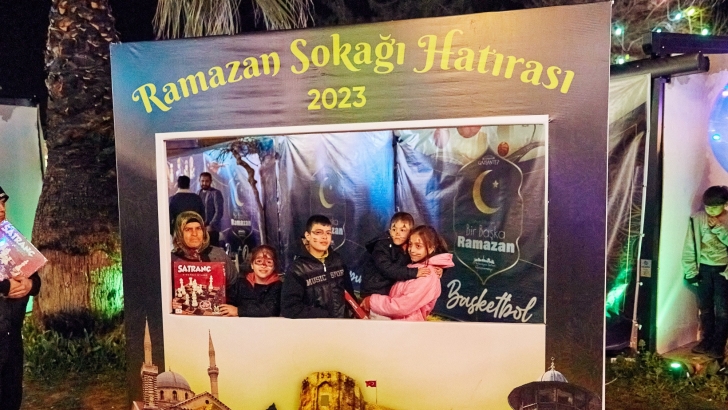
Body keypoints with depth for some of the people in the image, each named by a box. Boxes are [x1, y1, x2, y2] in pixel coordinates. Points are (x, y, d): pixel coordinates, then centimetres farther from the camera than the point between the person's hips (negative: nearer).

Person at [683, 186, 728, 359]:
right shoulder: (698, 218, -3)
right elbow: (690, 246, -3)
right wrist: (690, 271, -4)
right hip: (704, 269, 2)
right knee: (705, 308, 12)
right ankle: (706, 341, 25)